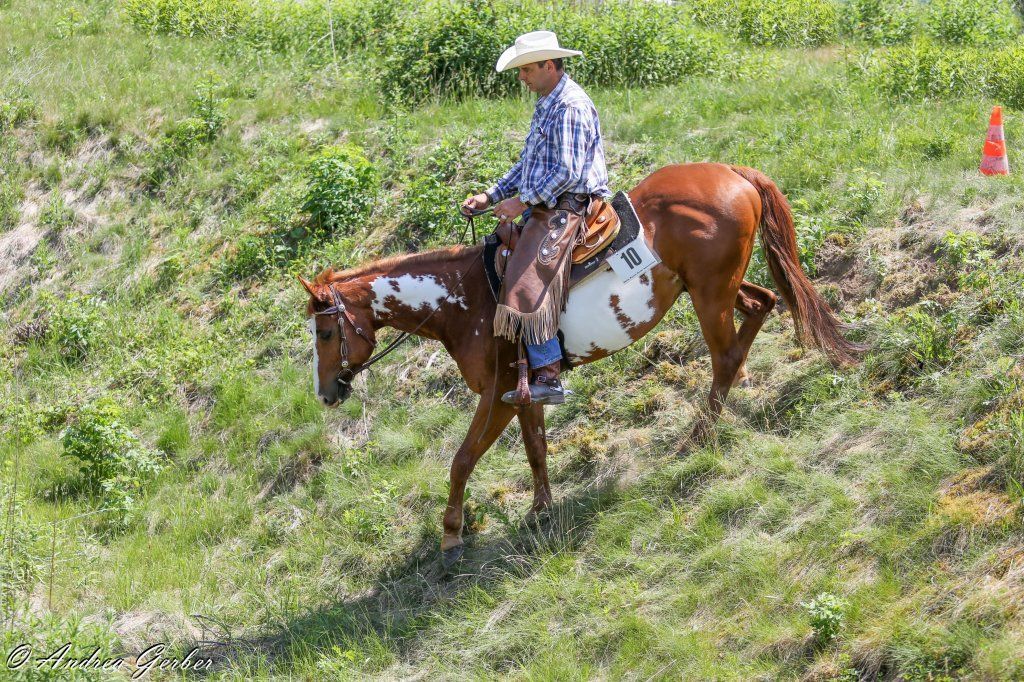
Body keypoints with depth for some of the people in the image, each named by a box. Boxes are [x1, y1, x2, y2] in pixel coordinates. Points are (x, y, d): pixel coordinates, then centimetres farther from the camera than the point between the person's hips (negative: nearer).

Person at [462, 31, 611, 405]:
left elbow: (568, 173, -21)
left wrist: (523, 201, -18)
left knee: (528, 284, -21)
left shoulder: (570, 106, -15)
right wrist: (491, 196, 15)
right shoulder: (546, 103, 17)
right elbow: (529, 162, 24)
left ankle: (547, 379, -20)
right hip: (542, 206, 11)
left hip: (563, 209, -11)